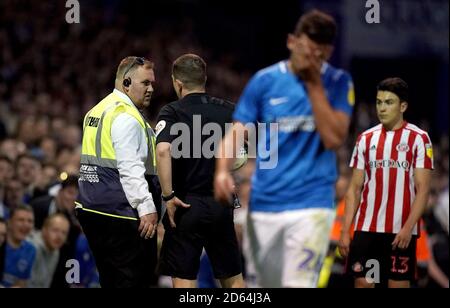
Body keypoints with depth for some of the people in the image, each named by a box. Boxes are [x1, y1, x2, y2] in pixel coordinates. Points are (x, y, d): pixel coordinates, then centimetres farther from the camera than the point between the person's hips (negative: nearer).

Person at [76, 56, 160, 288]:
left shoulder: (97, 111, 18)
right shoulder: (127, 117, -13)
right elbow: (130, 168, -21)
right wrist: (147, 207, -22)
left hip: (90, 208, 10)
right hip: (120, 212, -10)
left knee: (110, 278, 14)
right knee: (136, 277, -7)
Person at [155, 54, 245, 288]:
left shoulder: (172, 113, -8)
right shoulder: (228, 110, 4)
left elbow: (163, 150, -25)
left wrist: (168, 195, -19)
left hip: (186, 206, -4)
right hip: (223, 205, 4)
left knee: (183, 278, 1)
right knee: (232, 277, 13)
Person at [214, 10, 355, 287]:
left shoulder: (338, 83, 1)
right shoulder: (265, 81, 3)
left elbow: (334, 139, -10)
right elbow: (237, 132, 0)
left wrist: (314, 84, -11)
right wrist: (223, 170, -19)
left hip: (311, 204, -3)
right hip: (264, 204, 3)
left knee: (298, 283, -15)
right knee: (260, 284, 9)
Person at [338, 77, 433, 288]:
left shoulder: (418, 139, -2)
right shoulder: (366, 139, 10)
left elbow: (422, 189, -7)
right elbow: (355, 188, 11)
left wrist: (408, 227, -17)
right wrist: (345, 230, 3)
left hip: (401, 231, -3)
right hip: (366, 228, 3)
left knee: (399, 285, 1)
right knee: (362, 284, 1)